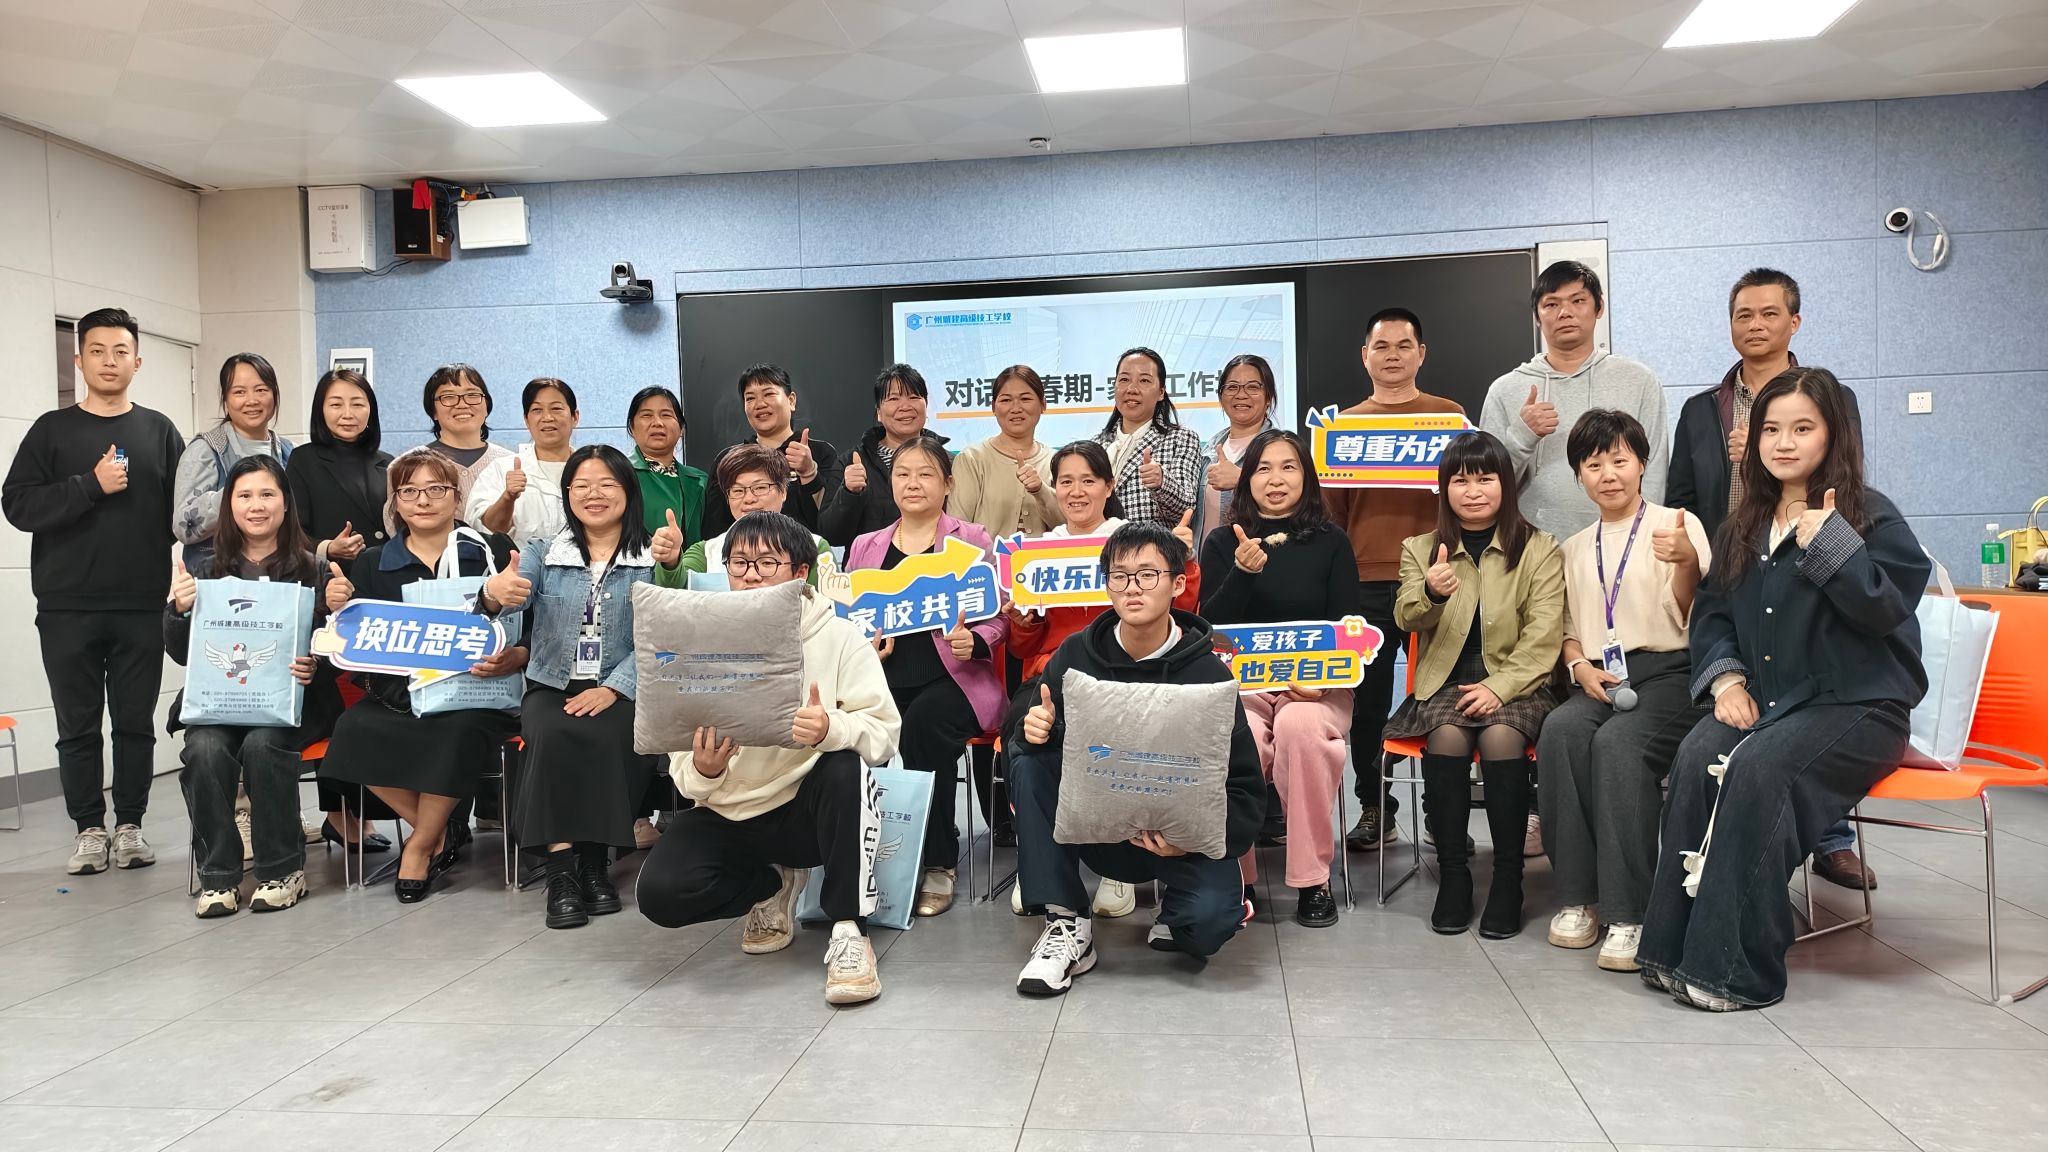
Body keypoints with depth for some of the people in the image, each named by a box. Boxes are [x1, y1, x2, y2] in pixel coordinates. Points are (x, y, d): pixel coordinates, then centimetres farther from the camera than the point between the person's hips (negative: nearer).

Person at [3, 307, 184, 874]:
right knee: (78, 725, 5)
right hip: (68, 609, 0)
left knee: (136, 722, 5)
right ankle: (89, 829, 15)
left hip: (143, 608, 0)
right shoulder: (52, 430, 6)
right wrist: (92, 485, -15)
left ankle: (130, 825, 15)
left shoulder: (160, 431, 8)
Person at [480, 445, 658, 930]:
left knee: (611, 738, -33)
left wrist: (612, 690, -19)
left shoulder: (652, 559, 4)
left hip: (622, 690, -1)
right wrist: (495, 592, -36)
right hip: (552, 686, 1)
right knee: (554, 735, -31)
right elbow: (513, 593, -10)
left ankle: (596, 859, -15)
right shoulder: (544, 554, 10)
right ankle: (562, 866, -24)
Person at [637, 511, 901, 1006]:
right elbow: (683, 774, -3)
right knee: (660, 892, -21)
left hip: (807, 811, -2)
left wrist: (831, 729, -39)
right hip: (729, 816, 3)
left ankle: (849, 932, -20)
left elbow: (885, 733, -17)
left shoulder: (838, 637, -8)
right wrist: (702, 772, -29)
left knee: (845, 767, -33)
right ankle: (774, 885, 11)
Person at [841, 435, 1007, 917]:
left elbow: (996, 616, 7)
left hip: (953, 678, -3)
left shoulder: (972, 540, 9)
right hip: (885, 678, 3)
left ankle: (939, 863, -17)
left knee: (925, 721, -35)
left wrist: (974, 641, -15)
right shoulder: (865, 546, 19)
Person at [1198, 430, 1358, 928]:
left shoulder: (1331, 543, 10)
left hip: (1314, 686, 0)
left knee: (1300, 725, -36)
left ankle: (1313, 880, -22)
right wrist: (1243, 571, -14)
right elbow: (1211, 626, 2)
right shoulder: (1221, 543, 11)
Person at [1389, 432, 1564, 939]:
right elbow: (1407, 619, -7)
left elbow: (1543, 636, -3)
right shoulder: (1420, 549, 10)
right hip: (1445, 683, 1)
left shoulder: (1539, 549, 6)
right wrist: (1432, 593, -31)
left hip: (1516, 683, -1)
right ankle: (1452, 873, -17)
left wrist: (1498, 687, -18)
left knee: (1500, 737, -31)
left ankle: (1508, 877, -19)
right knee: (1447, 736, -29)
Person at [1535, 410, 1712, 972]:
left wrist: (1686, 562, -24)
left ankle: (1628, 913, -31)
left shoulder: (1677, 525, 5)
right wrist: (1580, 666, -1)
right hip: (1601, 680, 4)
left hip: (1669, 673, -4)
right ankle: (1578, 897, -24)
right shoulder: (1575, 549, 20)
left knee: (1618, 741, -35)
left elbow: (1693, 620, -4)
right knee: (1560, 729, -30)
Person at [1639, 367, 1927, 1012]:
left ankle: (1738, 969, -26)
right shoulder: (1745, 527, 16)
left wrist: (1829, 541, -19)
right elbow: (1712, 611, 16)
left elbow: (1888, 607, -13)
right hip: (1766, 700, 5)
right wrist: (1726, 675, -1)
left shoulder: (1870, 515, 0)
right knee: (1696, 756, -27)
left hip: (1856, 705, -5)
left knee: (1756, 767, -33)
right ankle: (1674, 947, -26)